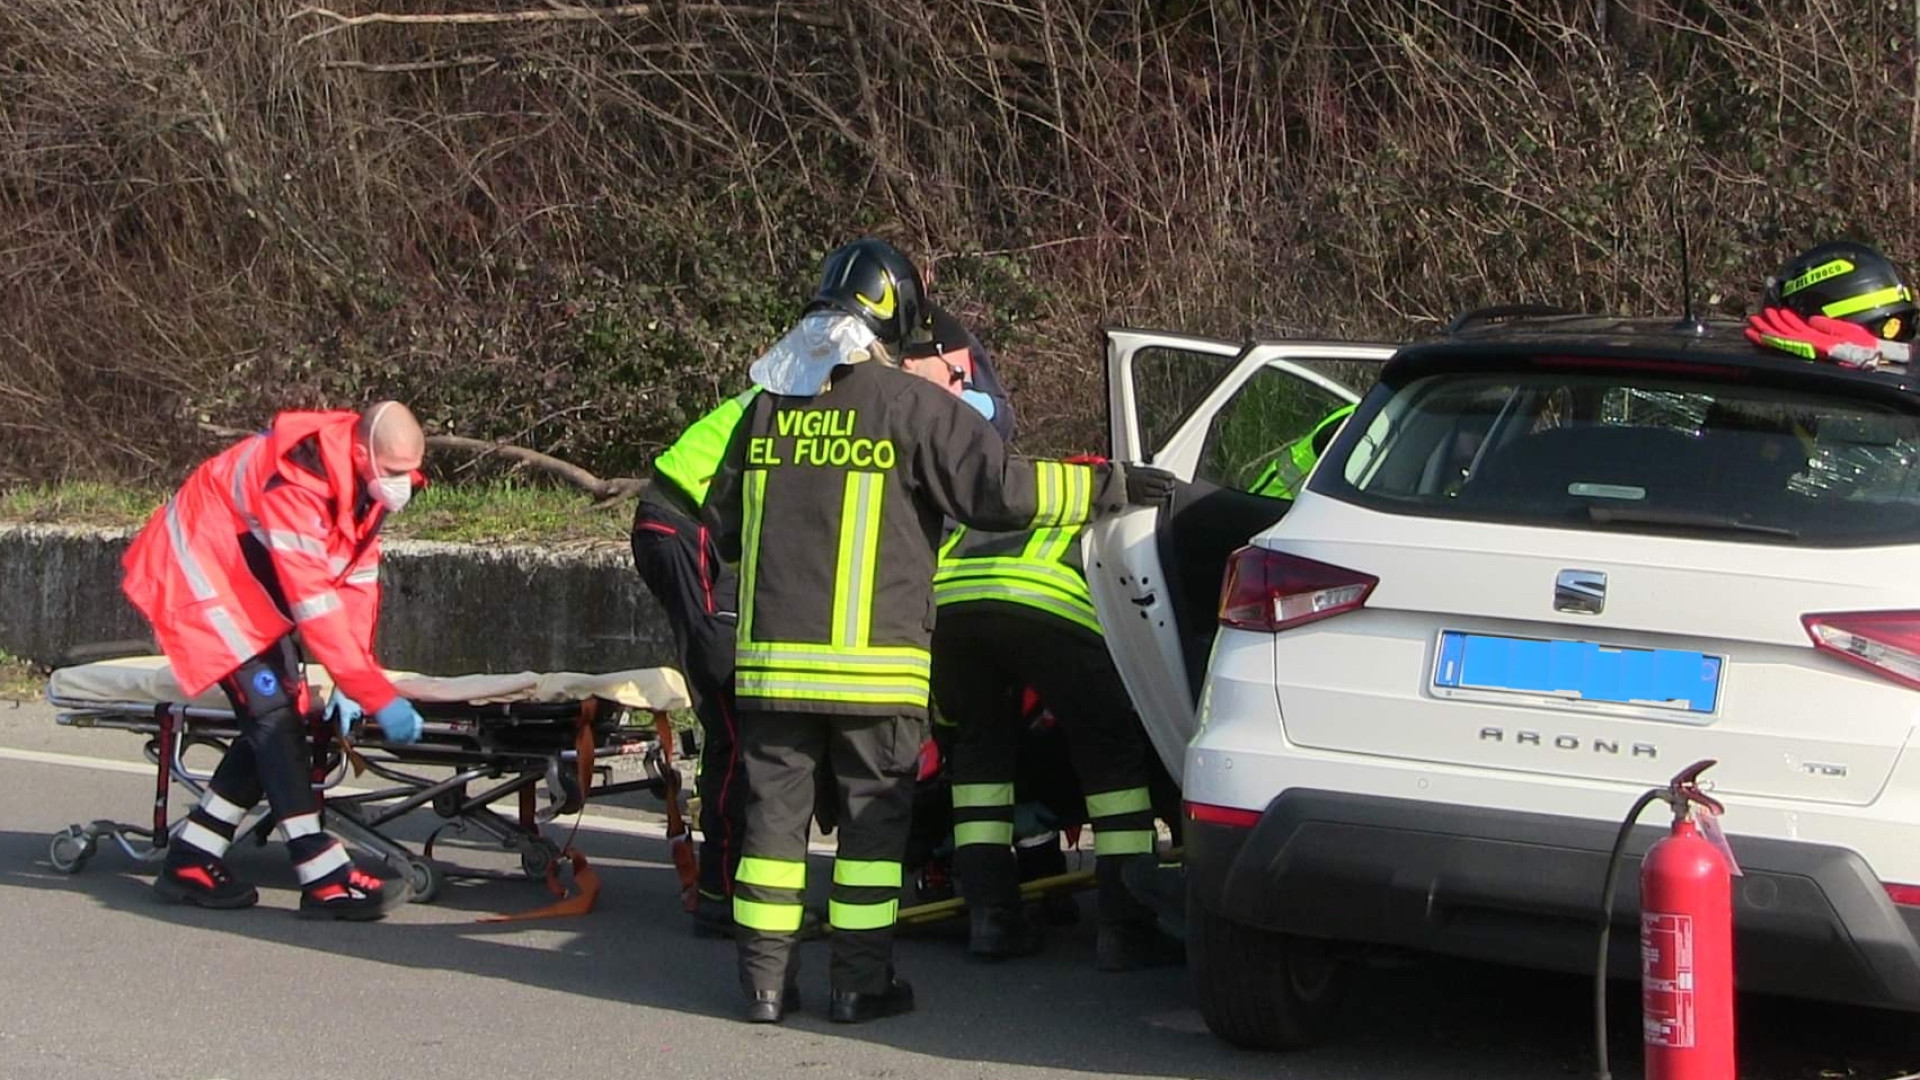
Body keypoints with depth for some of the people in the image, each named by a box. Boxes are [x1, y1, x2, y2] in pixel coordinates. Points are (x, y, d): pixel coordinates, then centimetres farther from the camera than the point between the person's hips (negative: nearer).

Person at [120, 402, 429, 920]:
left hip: (252, 580, 10)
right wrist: (377, 696, -33)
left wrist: (351, 684, -10)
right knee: (272, 710, -19)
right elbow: (315, 605, -35)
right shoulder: (297, 483, -35)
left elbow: (358, 579, -3)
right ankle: (325, 881, -22)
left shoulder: (368, 476, -7)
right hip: (201, 567, -10)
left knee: (280, 713, 4)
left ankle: (190, 865, 13)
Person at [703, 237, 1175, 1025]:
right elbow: (999, 488, -9)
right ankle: (861, 982, 6)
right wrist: (1105, 487, 0)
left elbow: (722, 524, 18)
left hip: (772, 656, 4)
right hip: (872, 660, -4)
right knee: (873, 812, 5)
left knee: (776, 808, 9)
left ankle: (766, 979, 10)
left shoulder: (768, 408, 10)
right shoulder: (910, 406, -5)